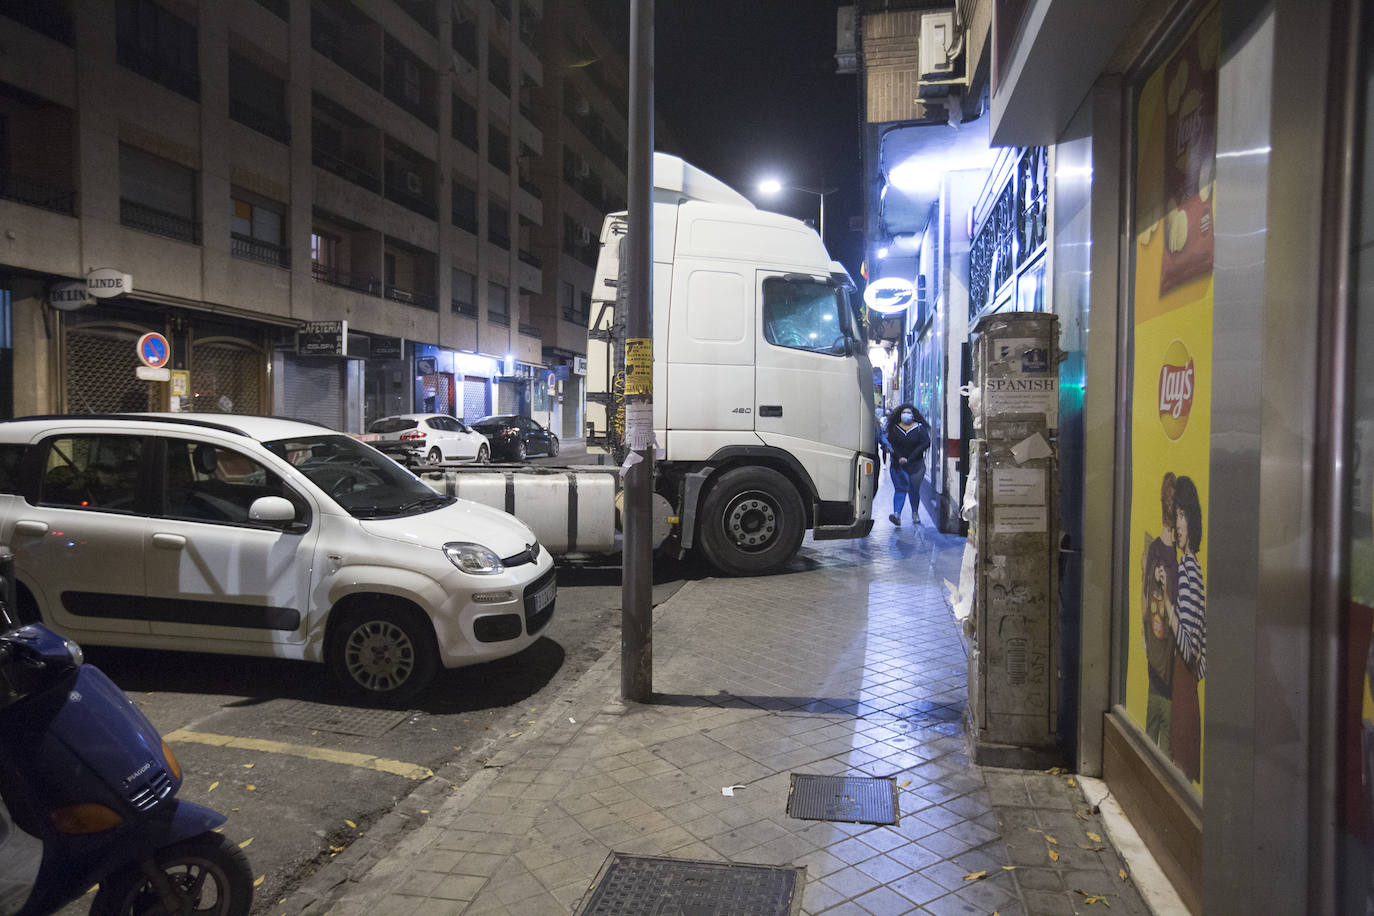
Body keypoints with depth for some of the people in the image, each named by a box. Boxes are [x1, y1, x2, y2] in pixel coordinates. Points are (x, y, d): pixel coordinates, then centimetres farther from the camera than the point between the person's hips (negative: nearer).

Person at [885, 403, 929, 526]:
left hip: (916, 465, 0)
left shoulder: (919, 428, 0)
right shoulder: (894, 428, 4)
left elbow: (925, 443, -8)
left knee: (914, 490, 5)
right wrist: (899, 457, -16)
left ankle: (915, 513, 25)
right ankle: (896, 514, -21)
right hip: (898, 465, 0)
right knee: (900, 489, -9)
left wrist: (910, 458, -14)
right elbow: (890, 444, 0)